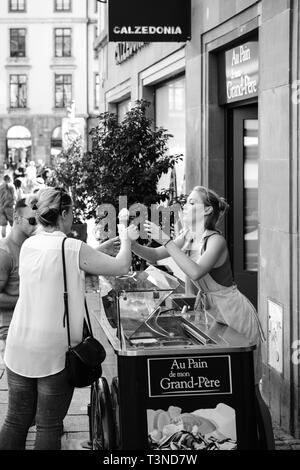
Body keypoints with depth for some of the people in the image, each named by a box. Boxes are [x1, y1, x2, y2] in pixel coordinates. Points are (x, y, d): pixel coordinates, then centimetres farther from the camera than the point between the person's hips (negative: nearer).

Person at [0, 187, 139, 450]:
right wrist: (126, 240, 14)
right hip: (55, 350, -5)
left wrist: (108, 244, 24)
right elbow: (122, 266, -5)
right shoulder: (73, 249, -12)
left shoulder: (28, 246, 5)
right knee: (49, 426, 5)